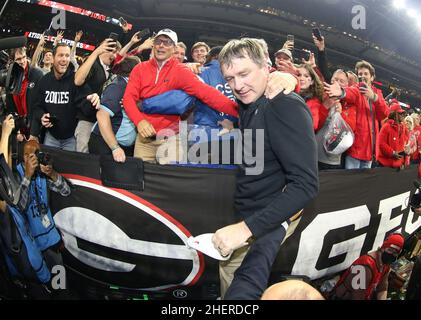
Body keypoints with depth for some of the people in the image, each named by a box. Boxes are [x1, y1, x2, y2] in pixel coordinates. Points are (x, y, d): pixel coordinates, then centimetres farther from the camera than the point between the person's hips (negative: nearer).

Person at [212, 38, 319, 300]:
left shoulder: (287, 106, -17)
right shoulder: (251, 105, 11)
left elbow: (306, 183, -26)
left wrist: (246, 227, -30)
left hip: (270, 219, -8)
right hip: (245, 217, 8)